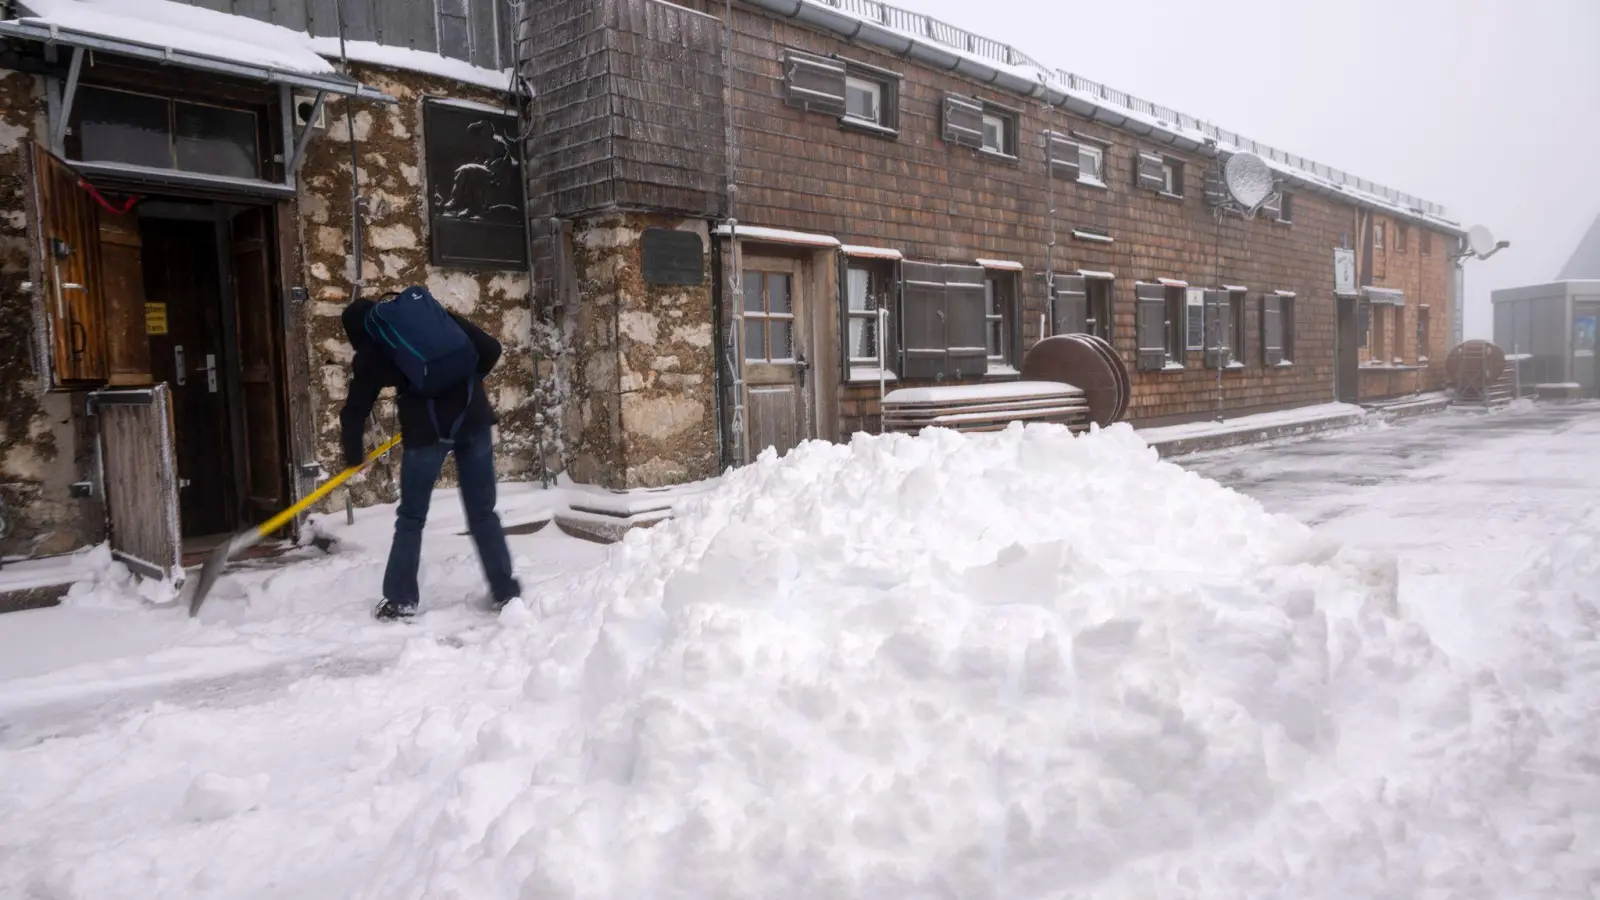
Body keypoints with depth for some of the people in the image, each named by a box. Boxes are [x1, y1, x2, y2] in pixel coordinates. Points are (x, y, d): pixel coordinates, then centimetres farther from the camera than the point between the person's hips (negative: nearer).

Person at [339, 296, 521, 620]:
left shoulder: (371, 352, 11)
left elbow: (355, 410, 13)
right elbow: (490, 349, 13)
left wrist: (354, 454, 29)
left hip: (427, 426, -3)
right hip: (473, 416, 3)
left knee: (411, 517, 14)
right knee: (483, 512, 11)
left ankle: (400, 600, 19)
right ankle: (506, 592, 14)